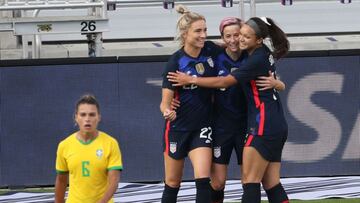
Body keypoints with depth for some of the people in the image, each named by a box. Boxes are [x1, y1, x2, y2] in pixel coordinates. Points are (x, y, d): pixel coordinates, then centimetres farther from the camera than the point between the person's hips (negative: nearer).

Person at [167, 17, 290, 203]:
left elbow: (224, 82, -11)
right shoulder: (264, 53, 11)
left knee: (250, 180, -8)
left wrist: (190, 80, -4)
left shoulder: (257, 60, -16)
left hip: (263, 125, -9)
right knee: (272, 185, 6)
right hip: (277, 126, 9)